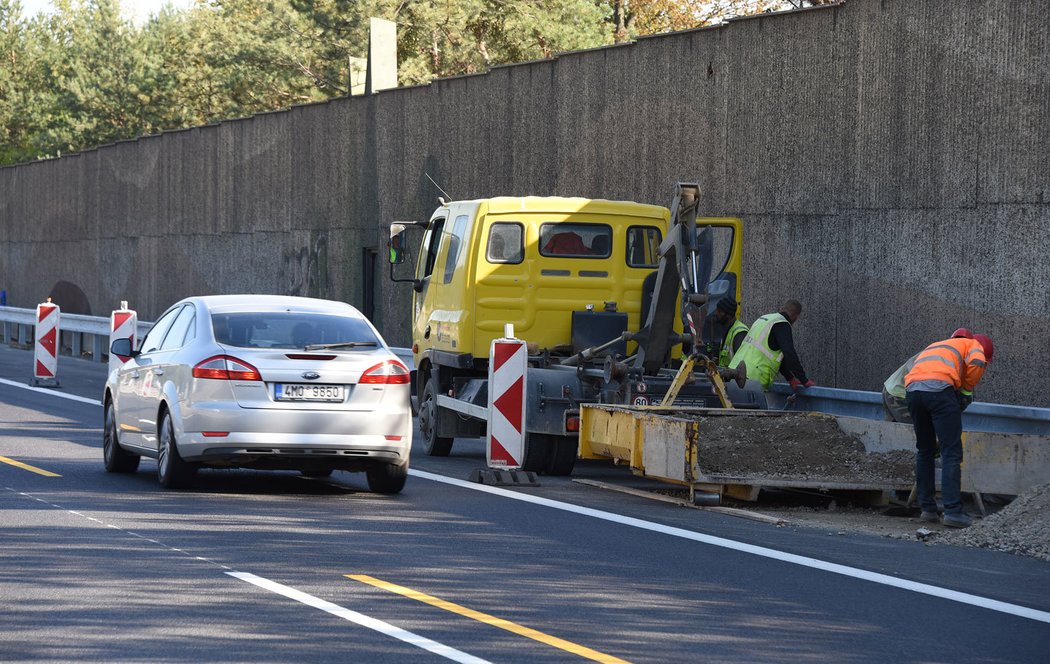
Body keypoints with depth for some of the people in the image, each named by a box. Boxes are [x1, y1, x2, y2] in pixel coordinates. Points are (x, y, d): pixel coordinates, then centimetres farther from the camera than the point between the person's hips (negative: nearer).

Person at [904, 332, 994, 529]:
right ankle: (953, 511, -12)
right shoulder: (974, 346, 21)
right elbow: (976, 362, -2)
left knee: (924, 451, 19)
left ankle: (927, 508, 19)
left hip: (912, 388, 6)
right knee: (952, 453, -4)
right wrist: (966, 390, 11)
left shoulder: (936, 346, 41)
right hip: (939, 387, -6)